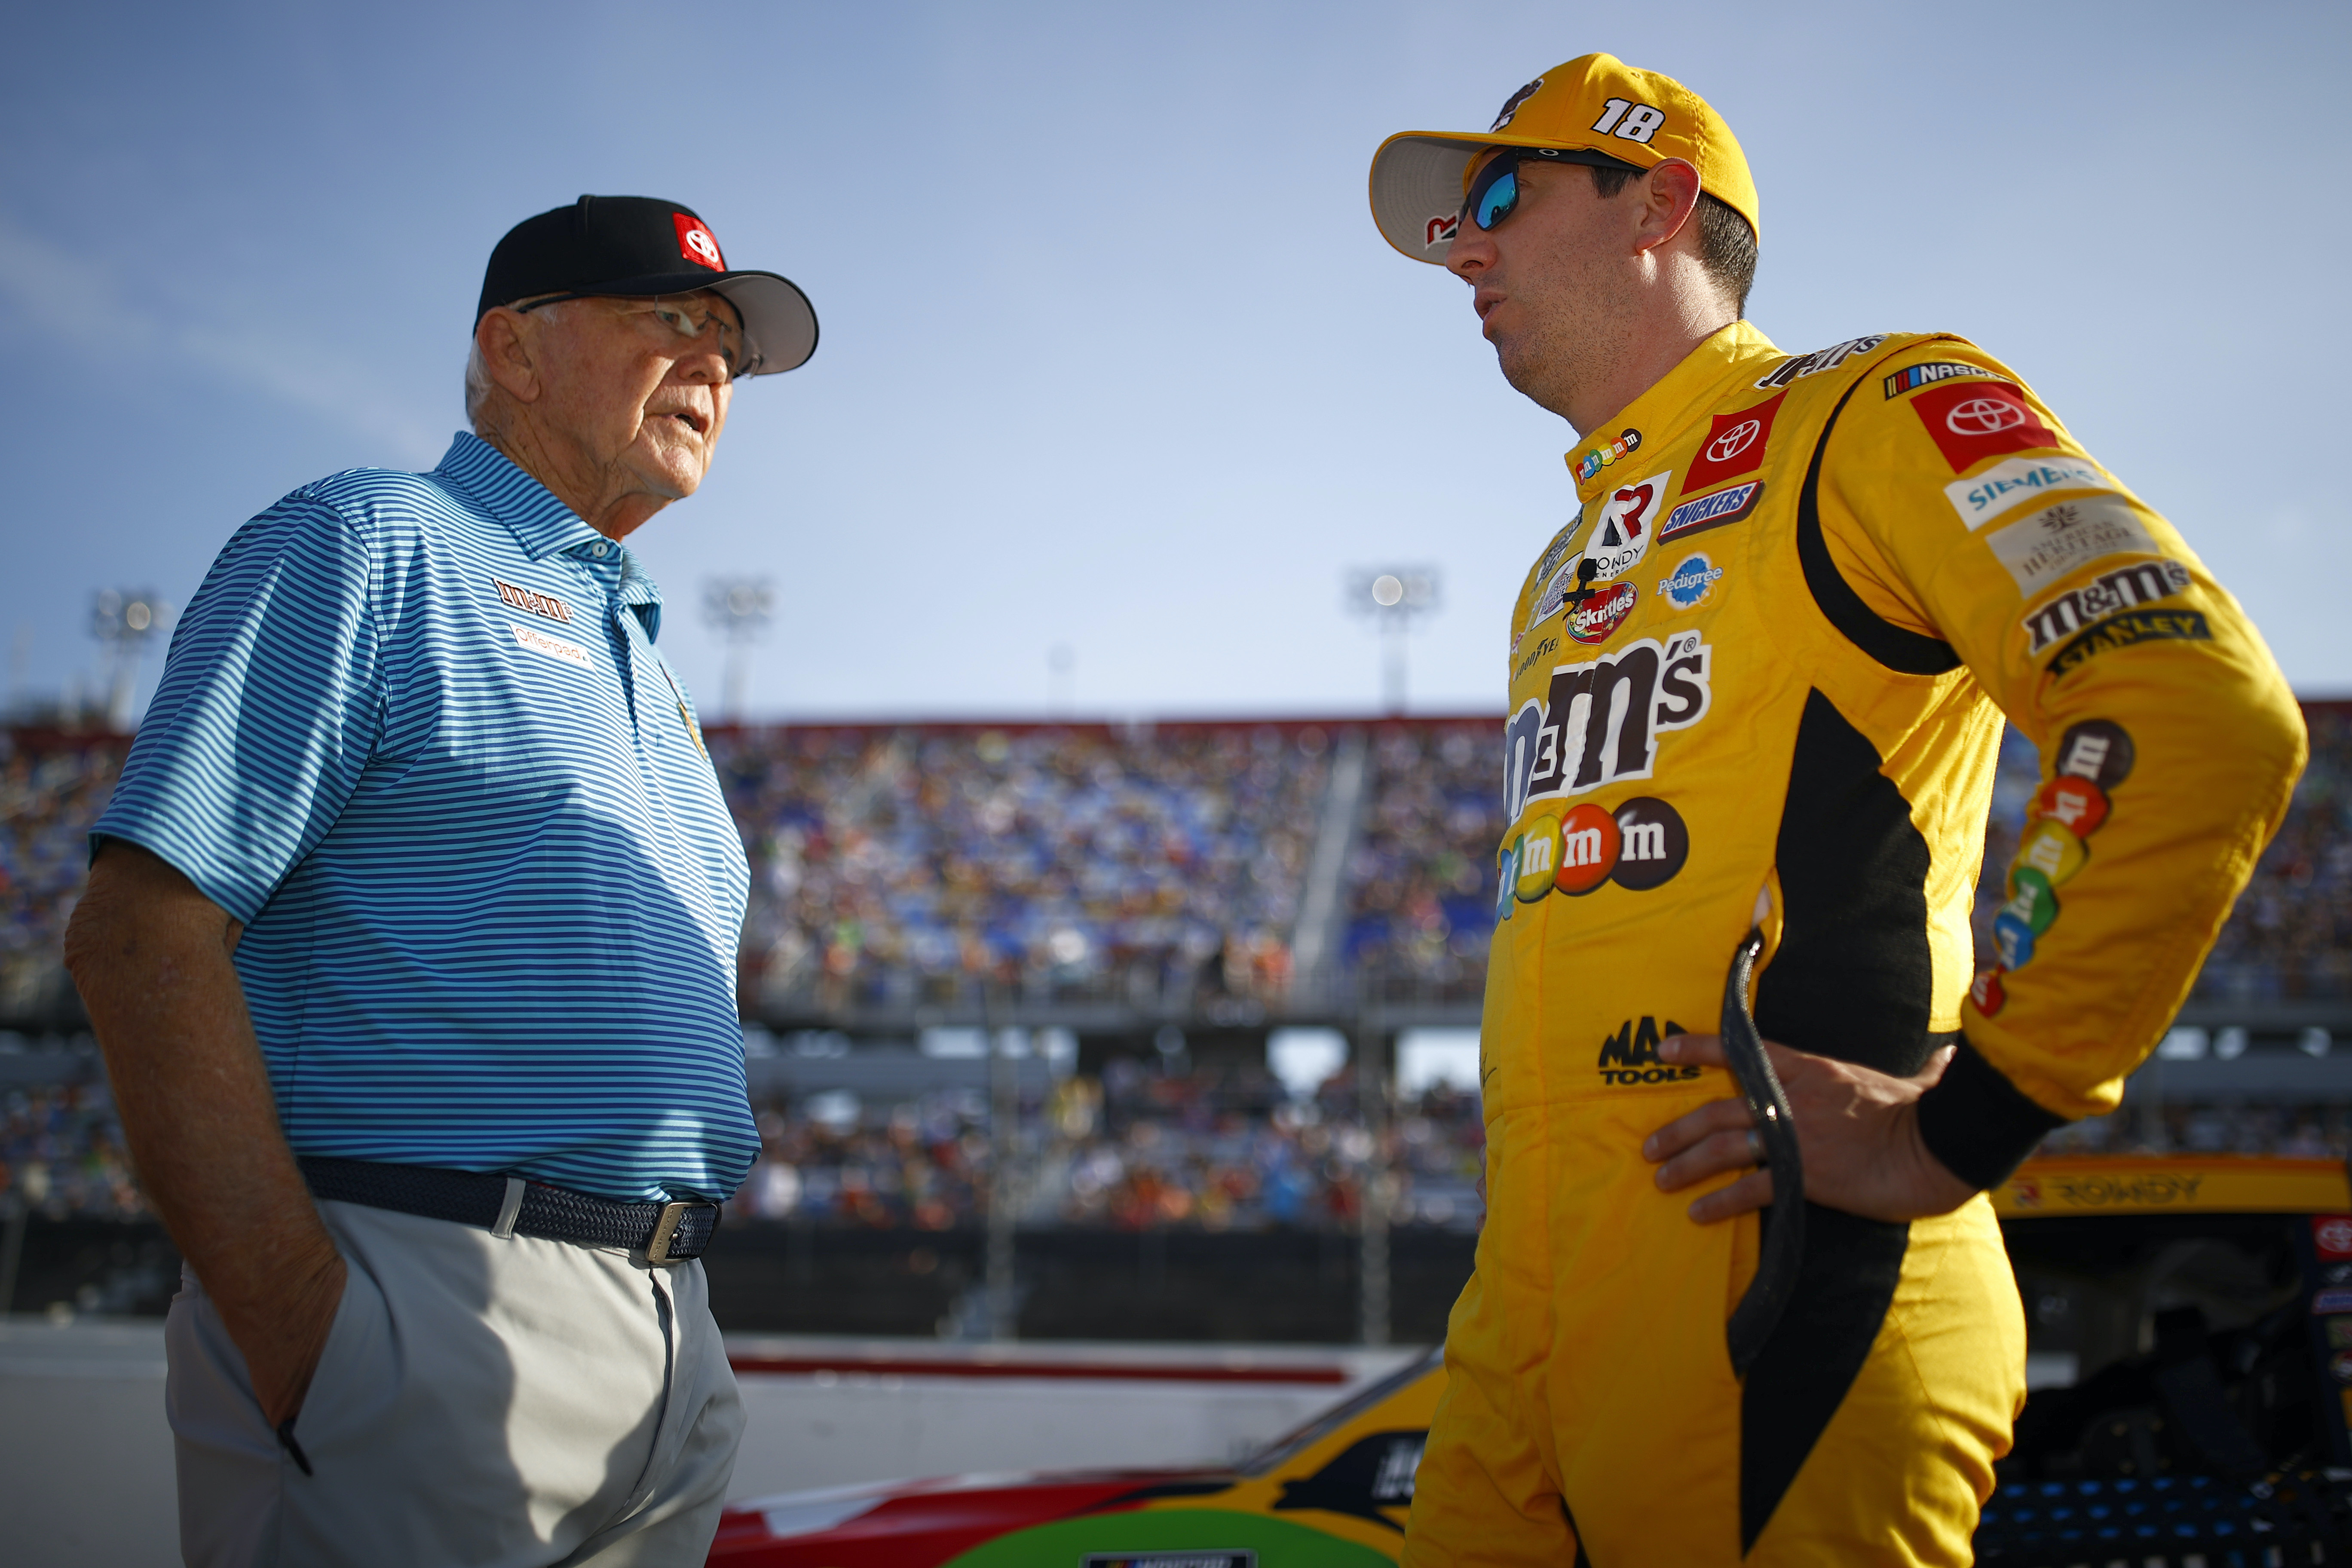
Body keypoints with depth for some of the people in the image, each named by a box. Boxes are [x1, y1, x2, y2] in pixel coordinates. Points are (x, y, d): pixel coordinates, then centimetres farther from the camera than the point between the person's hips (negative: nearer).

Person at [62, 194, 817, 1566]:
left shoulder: (638, 652, 24)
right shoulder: (366, 549, 0)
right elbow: (144, 936, -11)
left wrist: (683, 1346, 14)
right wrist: (308, 1342, -20)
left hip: (672, 1340, 8)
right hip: (426, 1308, -8)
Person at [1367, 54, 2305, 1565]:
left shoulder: (1866, 418, -1)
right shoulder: (1567, 575, 26)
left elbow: (2213, 716, -14)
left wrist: (1966, 1124, -15)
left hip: (1768, 1305, -7)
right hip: (1525, 1316, 8)